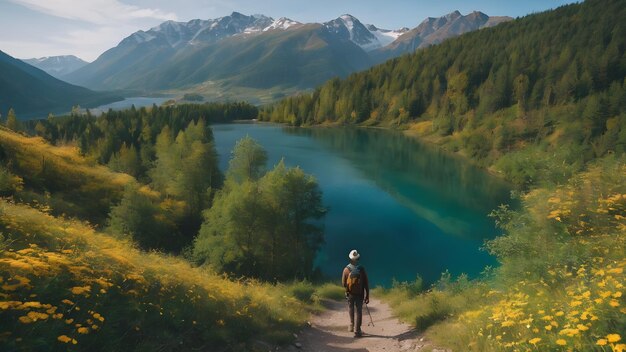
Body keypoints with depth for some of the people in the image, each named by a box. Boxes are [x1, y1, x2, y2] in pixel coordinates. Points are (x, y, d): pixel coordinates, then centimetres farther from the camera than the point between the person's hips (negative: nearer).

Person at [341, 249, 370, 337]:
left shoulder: (346, 269, -10)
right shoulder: (361, 269, -10)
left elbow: (343, 284, -3)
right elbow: (366, 284, -7)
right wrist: (367, 296, 0)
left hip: (350, 294, 1)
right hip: (360, 294, -1)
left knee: (351, 310, 23)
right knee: (359, 312, 6)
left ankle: (352, 326, 30)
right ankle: (357, 331, 2)